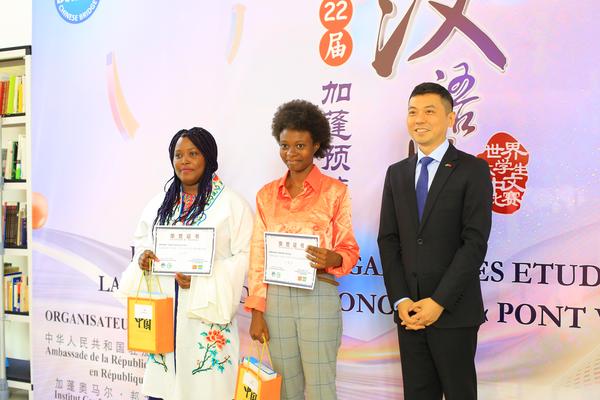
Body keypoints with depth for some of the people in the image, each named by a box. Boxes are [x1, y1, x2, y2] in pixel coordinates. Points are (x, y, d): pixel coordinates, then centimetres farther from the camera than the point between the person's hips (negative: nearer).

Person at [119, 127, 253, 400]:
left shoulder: (231, 204, -4)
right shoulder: (159, 204, 13)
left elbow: (245, 255, -8)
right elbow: (142, 241, 21)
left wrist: (202, 279, -18)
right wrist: (142, 257, -3)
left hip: (208, 313, -4)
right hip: (164, 313, 5)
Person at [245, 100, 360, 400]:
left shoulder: (335, 191, -1)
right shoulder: (266, 194, 8)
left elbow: (350, 249, 1)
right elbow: (258, 255, 8)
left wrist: (333, 259, -22)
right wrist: (256, 310, 2)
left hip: (319, 296, -3)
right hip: (276, 297, 3)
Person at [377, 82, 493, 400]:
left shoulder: (472, 170, -4)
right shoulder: (396, 173, 11)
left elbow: (475, 242, -11)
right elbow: (388, 240, 7)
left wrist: (439, 301, -15)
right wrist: (401, 300, -4)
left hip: (453, 311, -4)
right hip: (409, 310, 4)